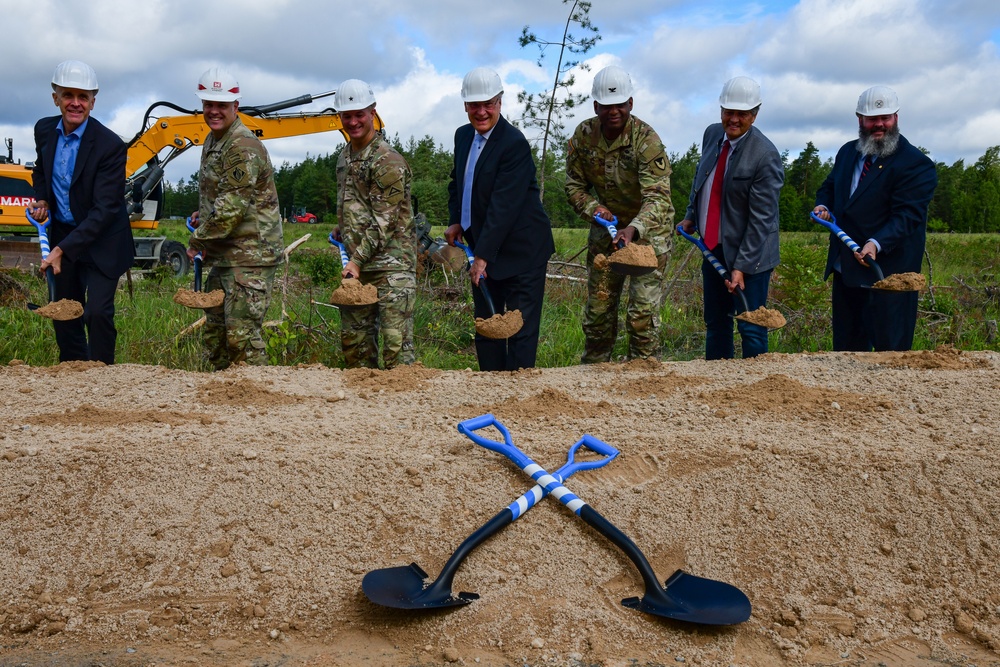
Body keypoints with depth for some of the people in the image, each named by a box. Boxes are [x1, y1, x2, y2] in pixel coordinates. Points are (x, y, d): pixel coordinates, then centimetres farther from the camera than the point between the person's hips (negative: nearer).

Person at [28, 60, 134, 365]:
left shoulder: (110, 145, -22)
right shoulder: (44, 130, -2)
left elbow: (104, 210, -24)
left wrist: (63, 249, -27)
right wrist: (41, 200, -1)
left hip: (101, 241, -6)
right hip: (62, 235, 6)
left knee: (98, 314, -10)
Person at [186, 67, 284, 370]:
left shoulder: (244, 148, -17)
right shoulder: (212, 141, 14)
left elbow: (232, 207, -22)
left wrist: (198, 241, -11)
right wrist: (202, 215, 11)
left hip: (251, 256, -10)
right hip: (223, 255, 10)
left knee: (242, 335, -10)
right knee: (215, 331, 15)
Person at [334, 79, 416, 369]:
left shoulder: (388, 161, -12)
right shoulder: (344, 157, 15)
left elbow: (384, 221, -16)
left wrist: (357, 260, -18)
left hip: (392, 264, -8)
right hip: (357, 265, 8)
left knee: (396, 341, -10)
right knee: (353, 338, 12)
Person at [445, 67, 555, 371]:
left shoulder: (514, 143, -18)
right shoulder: (463, 135, 8)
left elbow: (504, 205, -23)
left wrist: (483, 256, -25)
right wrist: (455, 221, 7)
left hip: (521, 253, -8)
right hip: (483, 249, 8)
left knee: (521, 331, -2)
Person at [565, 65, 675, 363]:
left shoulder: (647, 140, -23)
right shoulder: (584, 134, -8)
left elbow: (658, 198, -31)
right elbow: (574, 183, 3)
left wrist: (633, 230, -49)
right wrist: (592, 207, -18)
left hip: (648, 230, -4)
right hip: (605, 227, 5)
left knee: (643, 313, -7)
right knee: (598, 308, 12)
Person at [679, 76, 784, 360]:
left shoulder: (766, 156, -19)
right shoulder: (712, 134, 2)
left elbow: (761, 218, -20)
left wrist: (741, 266, -21)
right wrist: (691, 216, 13)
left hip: (749, 253, -7)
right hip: (712, 247, 7)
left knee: (751, 329, 0)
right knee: (715, 323, 17)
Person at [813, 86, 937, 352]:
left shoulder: (916, 165, -12)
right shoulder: (847, 152, 12)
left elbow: (906, 215, -20)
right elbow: (829, 186, 25)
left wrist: (877, 244, -36)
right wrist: (823, 205, 2)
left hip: (888, 271, -7)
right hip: (845, 269, 7)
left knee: (889, 347, -3)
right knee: (846, 344, 16)